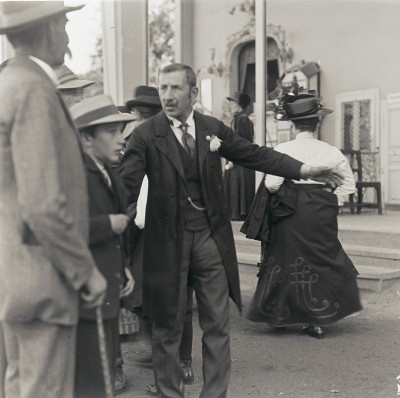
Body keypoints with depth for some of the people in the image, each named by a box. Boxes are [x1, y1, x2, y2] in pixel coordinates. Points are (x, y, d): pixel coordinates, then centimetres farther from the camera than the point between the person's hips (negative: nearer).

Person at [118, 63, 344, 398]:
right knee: (168, 324, 9)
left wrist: (305, 170, 4)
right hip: (167, 240, -3)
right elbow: (127, 184, -7)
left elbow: (255, 155, 8)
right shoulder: (145, 136, -4)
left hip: (211, 237, 3)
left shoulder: (213, 129, 6)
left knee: (217, 324, 7)